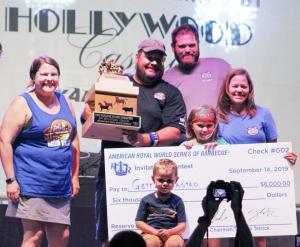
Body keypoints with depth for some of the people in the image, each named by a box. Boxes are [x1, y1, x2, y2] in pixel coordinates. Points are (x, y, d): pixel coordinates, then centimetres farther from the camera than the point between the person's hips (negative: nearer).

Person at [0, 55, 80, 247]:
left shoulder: (64, 101, 13)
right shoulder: (23, 104, -6)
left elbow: (73, 140, 19)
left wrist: (75, 176, 16)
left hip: (61, 184, 6)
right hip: (32, 183, -6)